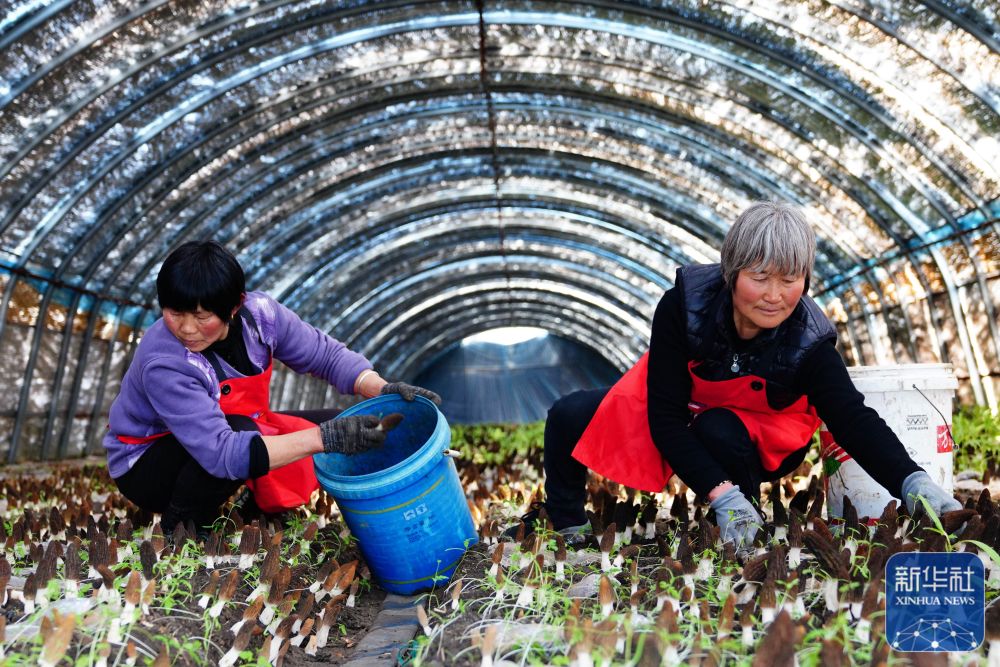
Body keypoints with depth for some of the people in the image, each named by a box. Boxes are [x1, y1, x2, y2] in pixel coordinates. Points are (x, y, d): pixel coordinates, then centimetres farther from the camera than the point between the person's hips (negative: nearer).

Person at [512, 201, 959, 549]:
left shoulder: (808, 341, -30)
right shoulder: (683, 304, -32)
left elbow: (854, 420, -37)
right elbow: (665, 417, -31)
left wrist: (913, 482, -57)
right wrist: (720, 494, -41)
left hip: (758, 436, -1)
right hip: (677, 411, 2)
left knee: (721, 435, -37)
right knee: (568, 418, -10)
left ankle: (744, 541, -6)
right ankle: (562, 524, 19)